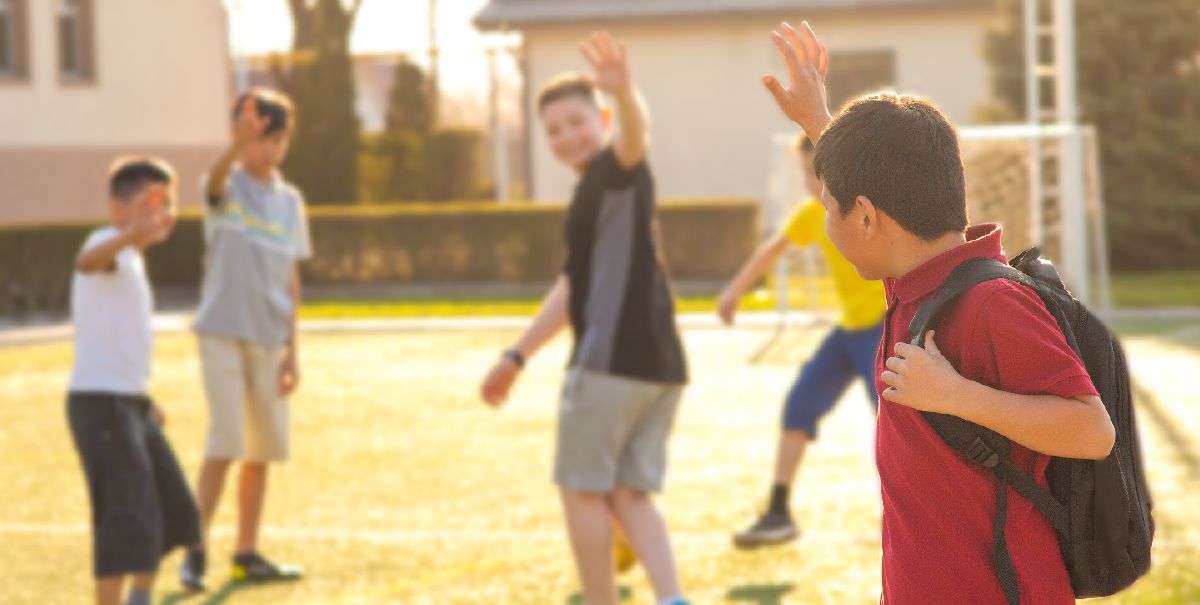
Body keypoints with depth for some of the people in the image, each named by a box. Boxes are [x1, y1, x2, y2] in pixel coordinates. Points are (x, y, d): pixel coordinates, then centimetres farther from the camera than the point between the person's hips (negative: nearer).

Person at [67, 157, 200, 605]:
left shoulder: (131, 260, 19)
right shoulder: (108, 244, -12)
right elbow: (87, 262, -40)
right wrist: (130, 235, -60)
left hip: (131, 403, 10)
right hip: (100, 401, -10)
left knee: (175, 511, 17)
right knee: (127, 519, -14)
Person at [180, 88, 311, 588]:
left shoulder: (290, 201, 10)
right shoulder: (228, 186, -5)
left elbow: (291, 279, 12)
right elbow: (216, 181, -31)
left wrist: (292, 349, 8)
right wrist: (239, 144, -53)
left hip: (269, 339, 5)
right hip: (223, 333, -5)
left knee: (264, 448, 8)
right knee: (225, 442, -11)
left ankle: (247, 554, 19)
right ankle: (197, 549, -3)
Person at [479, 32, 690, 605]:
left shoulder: (616, 172, -5)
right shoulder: (593, 194, 24)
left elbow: (633, 136, -31)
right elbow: (573, 285, 33)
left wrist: (624, 91, -54)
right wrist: (517, 356, 36)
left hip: (613, 358, -9)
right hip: (660, 362, 10)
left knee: (583, 490, 3)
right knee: (628, 495, 10)